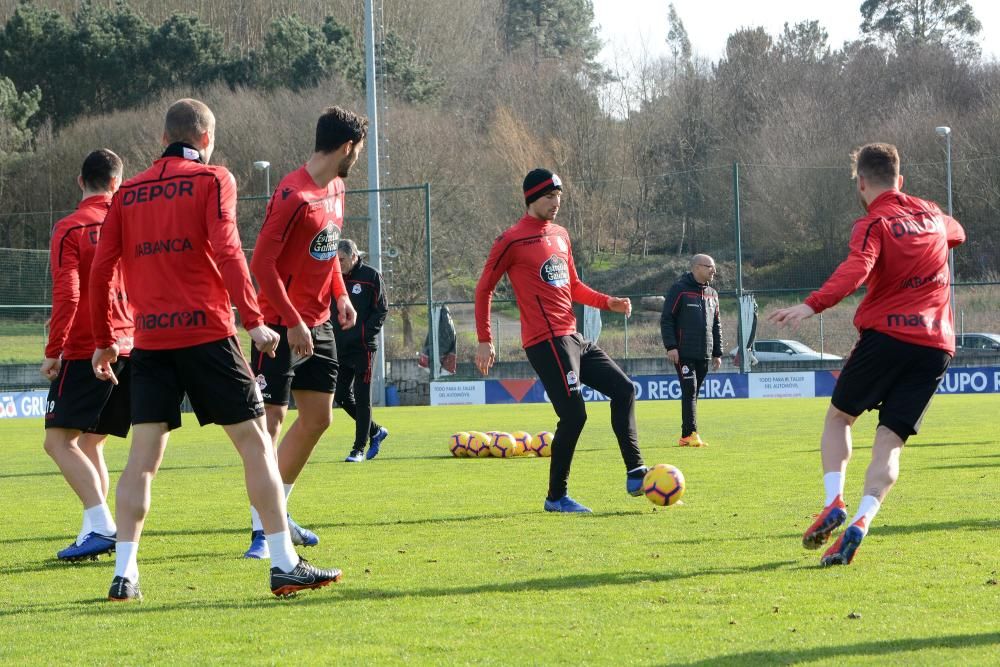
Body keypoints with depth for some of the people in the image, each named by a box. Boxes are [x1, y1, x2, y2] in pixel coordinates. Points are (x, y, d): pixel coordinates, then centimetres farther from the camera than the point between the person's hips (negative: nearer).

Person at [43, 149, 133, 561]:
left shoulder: (70, 229, -7)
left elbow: (66, 295, -15)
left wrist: (53, 351, -9)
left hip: (86, 352, -6)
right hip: (130, 348, 6)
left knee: (59, 439, -5)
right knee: (90, 442, 17)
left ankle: (100, 525, -20)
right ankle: (96, 529, 12)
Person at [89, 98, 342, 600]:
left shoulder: (128, 193, 13)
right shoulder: (212, 180, 1)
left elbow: (100, 270, 10)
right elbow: (226, 251, -12)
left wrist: (103, 342, 17)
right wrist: (253, 320, -13)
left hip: (149, 339, 4)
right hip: (206, 332, -4)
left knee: (143, 456, 4)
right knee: (255, 443, 2)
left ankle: (124, 572, -4)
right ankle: (284, 564, 0)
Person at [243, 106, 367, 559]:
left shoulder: (335, 188, 9)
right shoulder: (294, 194, -20)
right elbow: (262, 262, -22)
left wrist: (340, 295, 10)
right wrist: (292, 322, -23)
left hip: (318, 322, 9)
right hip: (281, 324, -9)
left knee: (318, 417, 12)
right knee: (271, 418, -8)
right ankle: (260, 529, -7)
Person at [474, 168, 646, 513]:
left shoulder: (560, 235, 17)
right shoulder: (513, 240, -7)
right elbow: (484, 288, -2)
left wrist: (608, 302, 9)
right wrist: (484, 341, -6)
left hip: (573, 338, 9)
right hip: (547, 342, -9)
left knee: (623, 389, 5)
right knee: (574, 414, -12)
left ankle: (635, 474, 8)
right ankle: (556, 497, -1)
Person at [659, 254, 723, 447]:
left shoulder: (712, 294, 16)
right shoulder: (679, 290, -4)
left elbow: (716, 326, 21)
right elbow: (666, 319, -7)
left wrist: (717, 353, 17)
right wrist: (671, 346, -14)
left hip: (704, 354, 6)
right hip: (683, 353, -6)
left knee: (693, 394, 6)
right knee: (689, 390, -13)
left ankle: (686, 436, 8)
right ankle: (690, 434, -16)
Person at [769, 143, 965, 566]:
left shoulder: (873, 225, -6)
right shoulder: (931, 215, 15)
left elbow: (855, 271, -26)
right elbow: (956, 234, 40)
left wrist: (812, 306, -38)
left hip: (886, 336, -4)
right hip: (936, 345, 5)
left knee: (838, 417, 17)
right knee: (890, 441, 0)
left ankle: (834, 501, -3)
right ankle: (860, 523, -21)